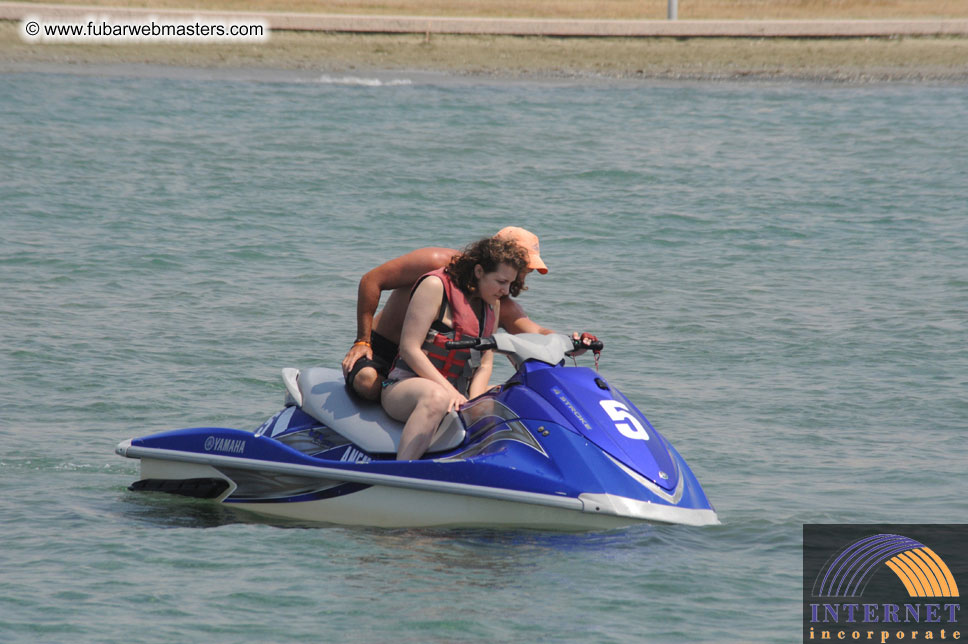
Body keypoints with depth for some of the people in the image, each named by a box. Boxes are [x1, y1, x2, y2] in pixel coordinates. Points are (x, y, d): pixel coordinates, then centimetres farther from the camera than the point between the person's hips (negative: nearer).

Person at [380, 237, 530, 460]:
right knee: (437, 399, -43)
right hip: (407, 385, -7)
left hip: (457, 394, 7)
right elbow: (410, 349, -14)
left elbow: (485, 364, 12)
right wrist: (450, 391, -21)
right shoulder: (436, 286, -8)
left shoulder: (492, 304, 15)